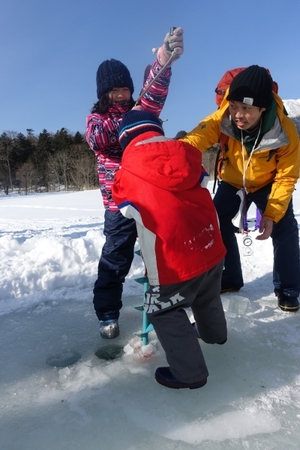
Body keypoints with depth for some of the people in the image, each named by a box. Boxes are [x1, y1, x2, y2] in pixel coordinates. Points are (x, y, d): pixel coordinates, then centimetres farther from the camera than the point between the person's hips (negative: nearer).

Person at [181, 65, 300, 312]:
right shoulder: (222, 119, -30)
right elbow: (196, 139, -44)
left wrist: (272, 213, -29)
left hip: (268, 183, -1)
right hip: (233, 182, 2)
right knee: (217, 224, -3)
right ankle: (229, 279, 17)